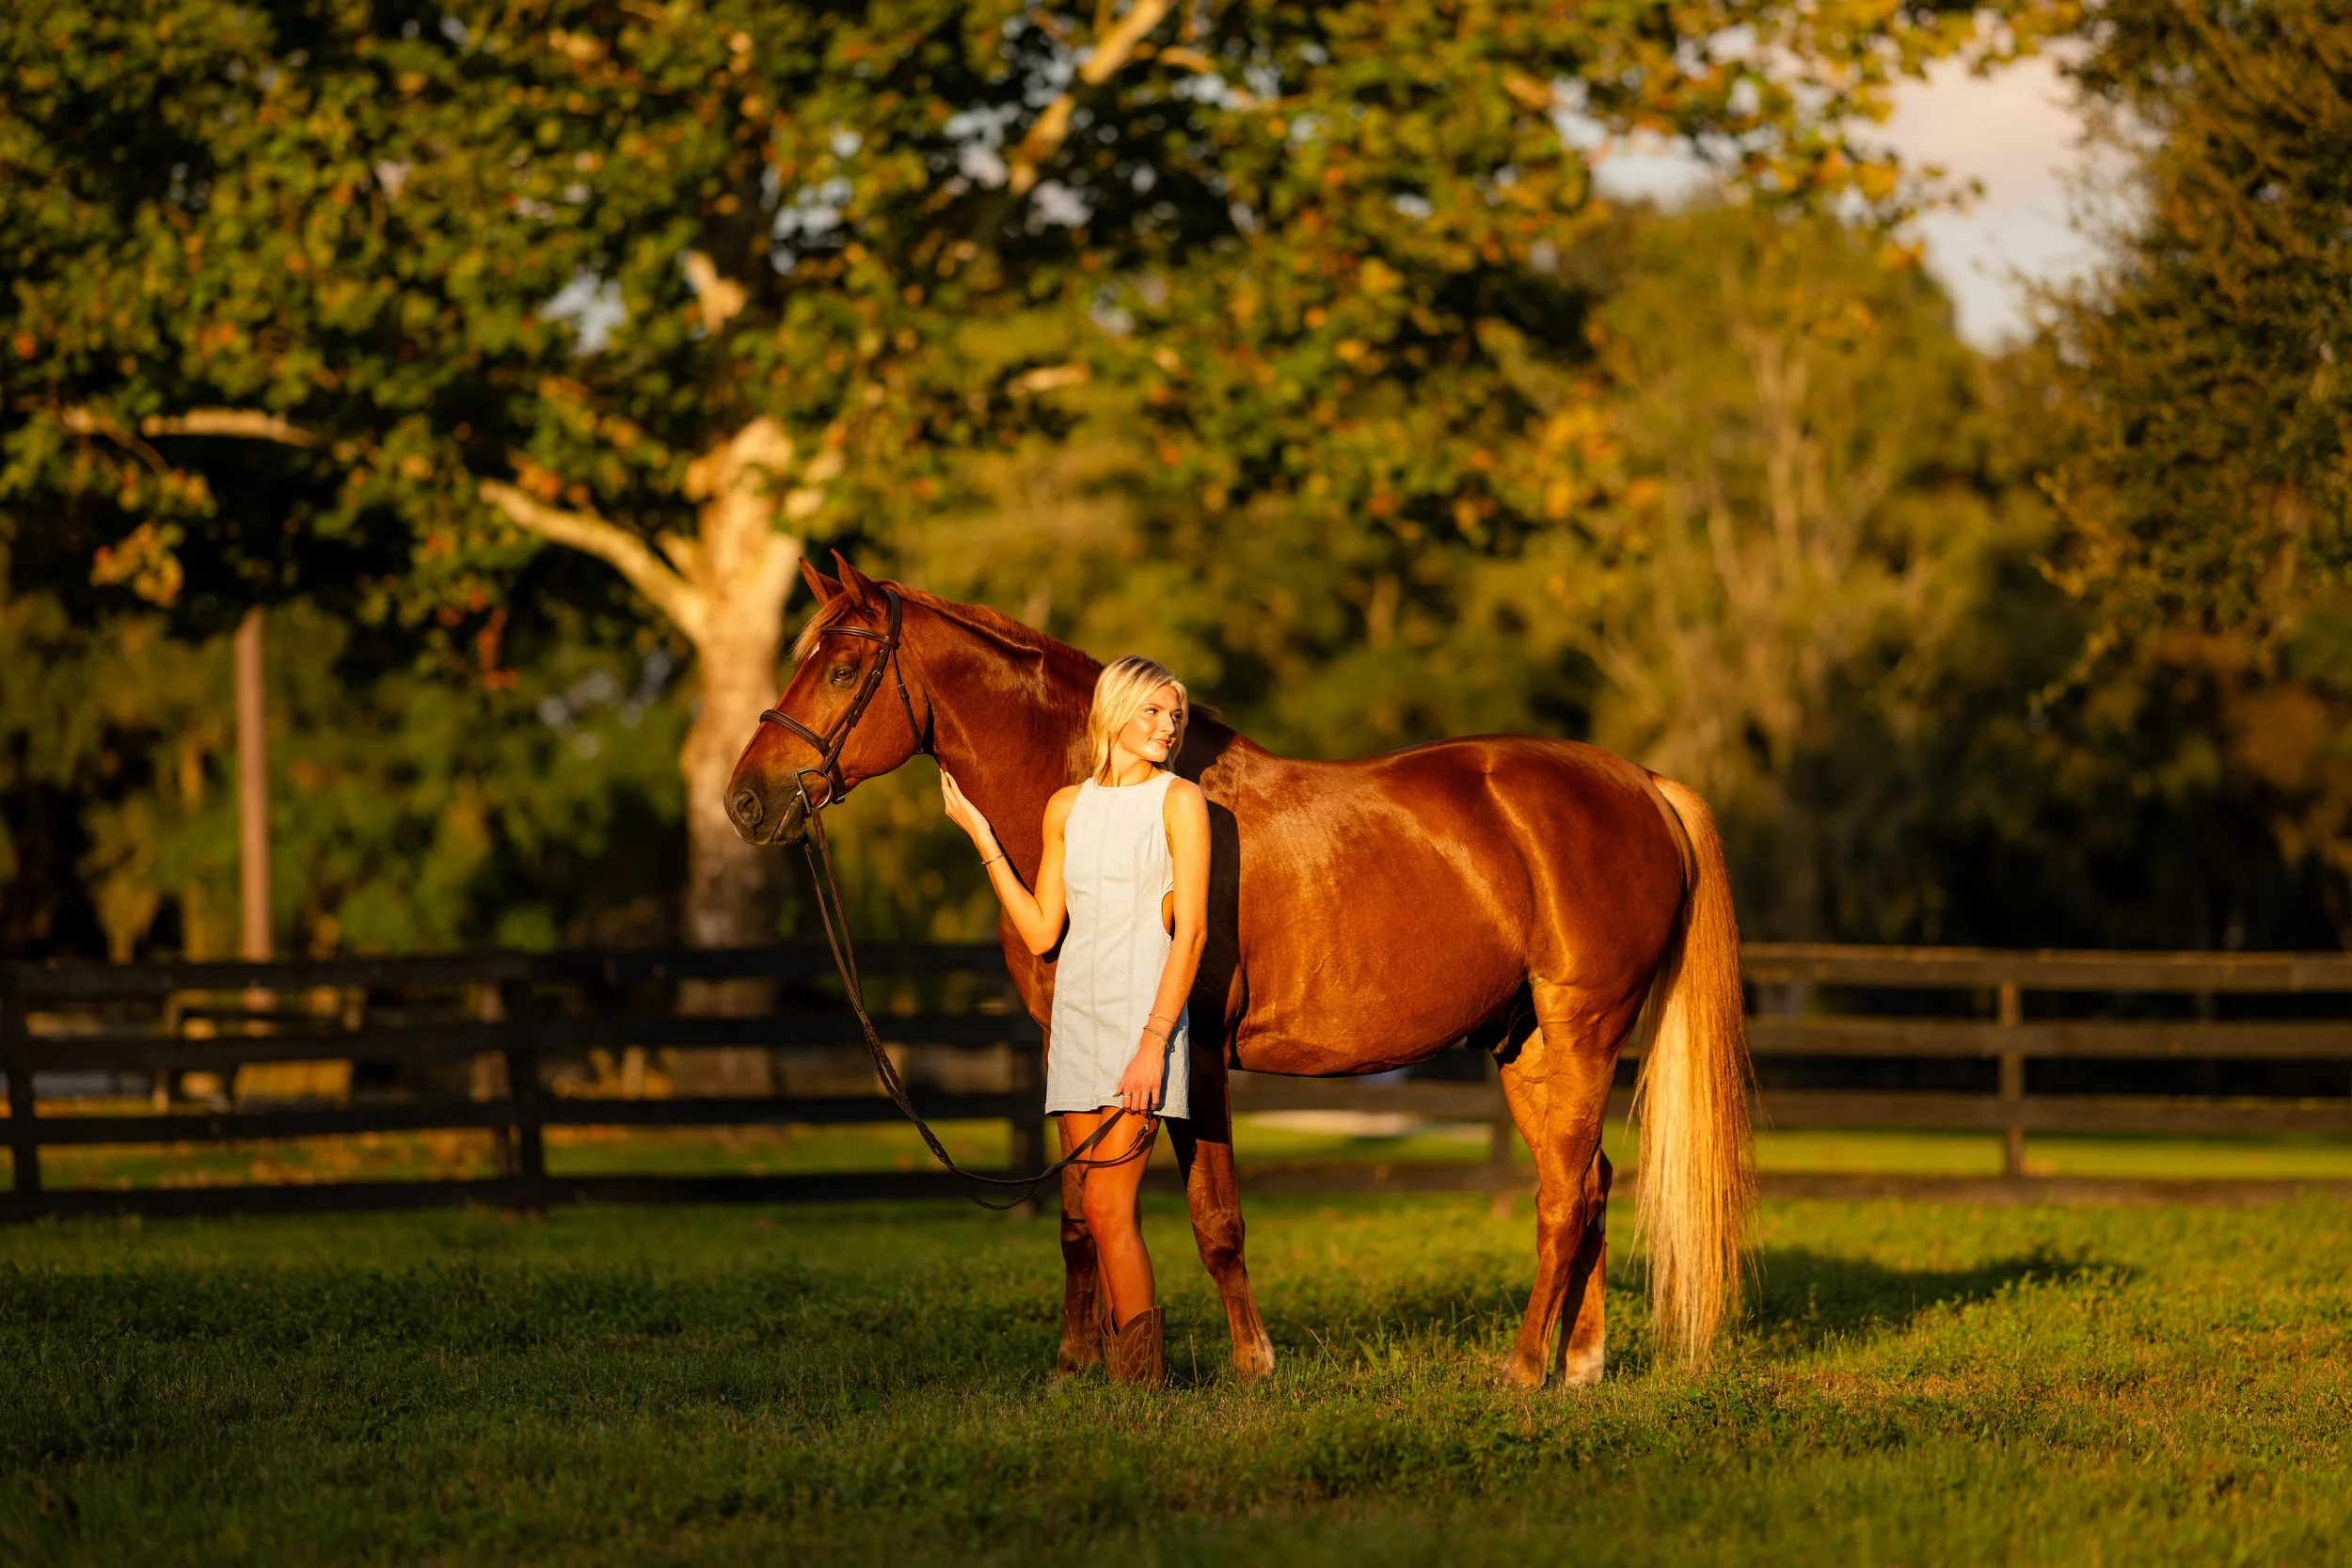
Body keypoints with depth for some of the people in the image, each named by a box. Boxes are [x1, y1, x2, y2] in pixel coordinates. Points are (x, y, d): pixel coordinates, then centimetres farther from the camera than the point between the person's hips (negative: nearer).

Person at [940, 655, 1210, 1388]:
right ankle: (1124, 1364, 13)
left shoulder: (1179, 801, -3)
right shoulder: (1068, 807, 12)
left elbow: (1191, 931, -9)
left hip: (1145, 1016, -6)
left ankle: (1143, 1375, -6)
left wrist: (1154, 1042, -18)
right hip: (1077, 1017, 6)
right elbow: (1041, 932, 10)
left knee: (1107, 1204, -12)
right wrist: (981, 835, 9)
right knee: (1098, 1208, 7)